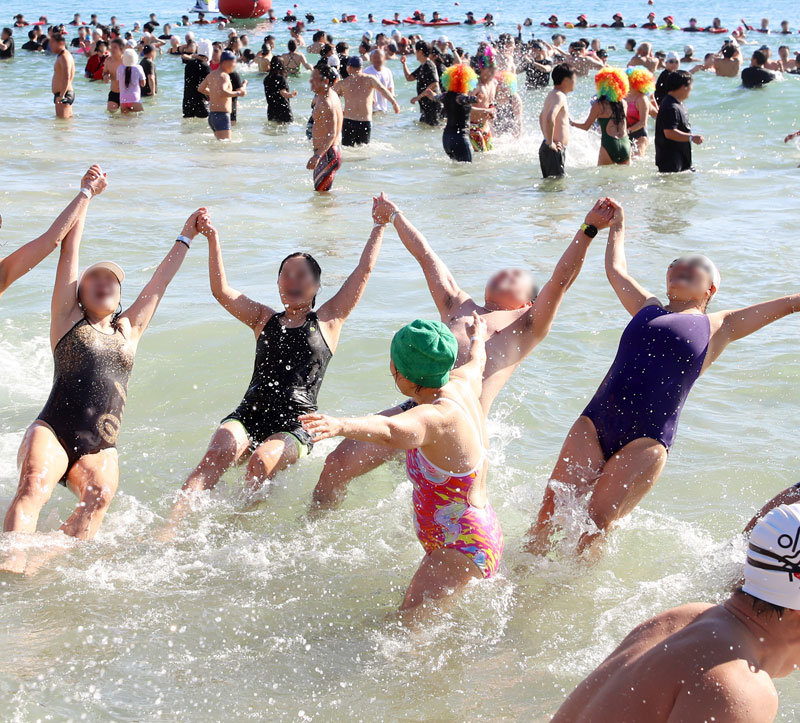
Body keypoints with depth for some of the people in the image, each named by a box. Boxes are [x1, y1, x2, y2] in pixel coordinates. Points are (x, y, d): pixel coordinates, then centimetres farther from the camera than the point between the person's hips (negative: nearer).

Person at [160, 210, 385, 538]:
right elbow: (221, 291, 10)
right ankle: (168, 530, -39)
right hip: (249, 414, 2)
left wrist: (380, 226, 15)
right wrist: (213, 240, 4)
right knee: (218, 452, -29)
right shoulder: (265, 320, 22)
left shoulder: (328, 321, 15)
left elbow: (364, 270, 12)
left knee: (262, 460, -35)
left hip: (295, 426, -2)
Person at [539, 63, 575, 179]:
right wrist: (550, 143, -24)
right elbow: (550, 118, -32)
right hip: (555, 151, -10)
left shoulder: (551, 95, 15)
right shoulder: (560, 96, -16)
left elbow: (542, 117, 31)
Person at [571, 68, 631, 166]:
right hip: (625, 145, 5)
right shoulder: (623, 103, 10)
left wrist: (572, 123, 22)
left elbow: (586, 126, 4)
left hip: (609, 146, -5)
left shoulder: (599, 105, -3)